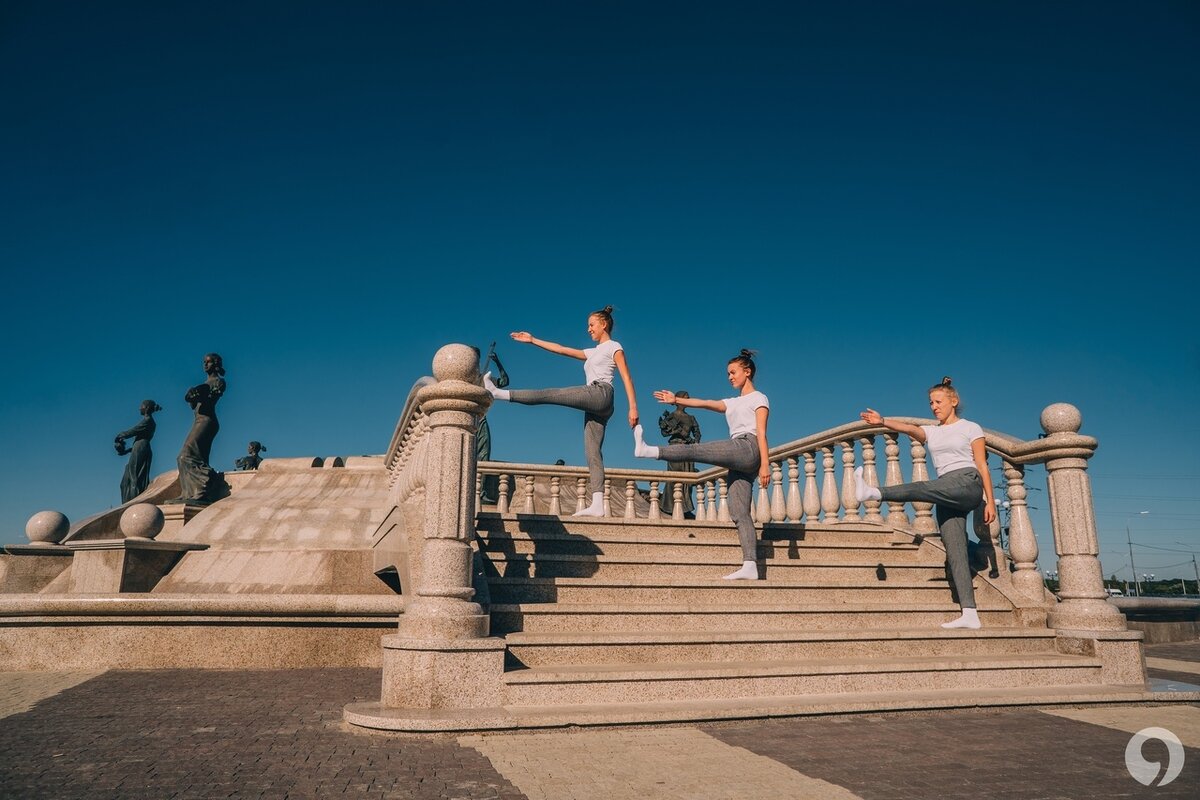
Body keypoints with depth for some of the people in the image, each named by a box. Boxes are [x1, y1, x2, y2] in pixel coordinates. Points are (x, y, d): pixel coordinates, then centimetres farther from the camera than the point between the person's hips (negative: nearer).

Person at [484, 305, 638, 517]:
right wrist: (533, 340, 29)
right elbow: (561, 350, 33)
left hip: (600, 393, -8)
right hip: (595, 407, 8)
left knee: (548, 394, -13)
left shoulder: (614, 347, 11)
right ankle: (597, 505, -16)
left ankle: (499, 393, -12)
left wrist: (633, 407, -11)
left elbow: (626, 378, 0)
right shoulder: (593, 352, 34)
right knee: (592, 453, -6)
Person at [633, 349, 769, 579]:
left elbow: (761, 433, -2)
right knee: (739, 514, -5)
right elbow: (704, 403, 18)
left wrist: (765, 464, -11)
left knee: (693, 450, -17)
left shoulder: (758, 398, 11)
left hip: (747, 449, -7)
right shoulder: (732, 403, 32)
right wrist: (677, 400, 4)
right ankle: (750, 567, -11)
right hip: (738, 462, 7)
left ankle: (648, 450, -12)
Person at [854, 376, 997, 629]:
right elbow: (909, 428, 0)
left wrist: (990, 501, -2)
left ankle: (874, 493, -46)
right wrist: (882, 421, -21)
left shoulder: (970, 428, 10)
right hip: (948, 499, 5)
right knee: (955, 552, -6)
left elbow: (982, 466, 4)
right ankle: (969, 614, -10)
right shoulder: (931, 432, 21)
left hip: (967, 483, -5)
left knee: (920, 488, -30)